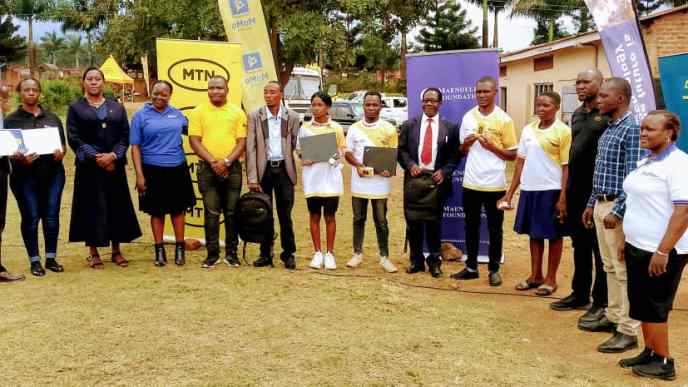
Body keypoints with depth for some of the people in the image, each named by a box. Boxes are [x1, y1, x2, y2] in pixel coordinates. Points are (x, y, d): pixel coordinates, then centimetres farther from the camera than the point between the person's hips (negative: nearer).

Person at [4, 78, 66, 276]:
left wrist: (60, 153, -8)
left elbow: (63, 142, 14)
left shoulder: (52, 117, 13)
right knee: (31, 217, 0)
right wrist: (20, 159, -18)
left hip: (53, 173, 2)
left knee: (51, 216, 3)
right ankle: (34, 260, 10)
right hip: (25, 175, -2)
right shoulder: (12, 120, 6)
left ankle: (51, 258, 14)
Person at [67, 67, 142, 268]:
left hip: (114, 166, 2)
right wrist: (95, 157, -13)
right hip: (88, 167, -2)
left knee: (117, 206, 3)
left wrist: (113, 155, -12)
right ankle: (93, 253, 8)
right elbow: (73, 138, -2)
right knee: (91, 208, -1)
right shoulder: (76, 108, 6)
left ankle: (116, 251, 13)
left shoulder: (117, 107, 11)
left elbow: (125, 136, 4)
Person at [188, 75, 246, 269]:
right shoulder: (198, 112, 5)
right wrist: (213, 161, -12)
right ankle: (212, 254, 10)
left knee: (232, 212, 4)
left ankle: (231, 253, 13)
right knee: (211, 212, 2)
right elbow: (194, 140, -2)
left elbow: (242, 142, 2)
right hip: (207, 168, 0)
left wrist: (226, 161, -12)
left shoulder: (237, 112, 7)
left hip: (232, 168, 1)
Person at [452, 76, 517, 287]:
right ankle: (471, 267, 23)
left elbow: (512, 155, -3)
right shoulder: (468, 117, 6)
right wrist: (466, 144, -9)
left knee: (495, 228, 7)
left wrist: (492, 147, -18)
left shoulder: (504, 119, -5)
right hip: (471, 182, 3)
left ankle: (494, 269, 18)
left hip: (494, 184, -3)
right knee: (471, 226, 12)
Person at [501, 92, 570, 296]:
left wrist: (563, 198, -13)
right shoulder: (528, 129, 7)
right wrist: (510, 192, 7)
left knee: (554, 235, 6)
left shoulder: (563, 131, -7)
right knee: (534, 233, 14)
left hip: (551, 190, -5)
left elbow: (567, 166, -8)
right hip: (529, 189, 5)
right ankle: (535, 275, 26)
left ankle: (551, 279, 17)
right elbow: (521, 162, 10)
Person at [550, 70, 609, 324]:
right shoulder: (577, 114, 13)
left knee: (600, 248, 2)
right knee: (579, 245, 16)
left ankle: (601, 302, 12)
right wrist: (567, 189, 16)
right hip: (575, 191, 7)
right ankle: (580, 294, 28)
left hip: (598, 191, -7)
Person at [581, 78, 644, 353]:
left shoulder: (632, 129, -15)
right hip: (601, 204, 9)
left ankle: (629, 331, 3)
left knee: (623, 270, -3)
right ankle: (613, 317, 27)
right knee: (610, 267, 16)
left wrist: (618, 212, -23)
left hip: (617, 207, -9)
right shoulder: (609, 129, 13)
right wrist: (592, 204, 19)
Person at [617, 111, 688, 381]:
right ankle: (649, 352, 26)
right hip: (639, 247, 8)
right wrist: (626, 241, 18)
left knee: (654, 306, 1)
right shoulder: (645, 163, 12)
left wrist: (663, 251, -26)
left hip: (661, 251, -8)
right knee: (641, 304, 14)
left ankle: (664, 362, 14)